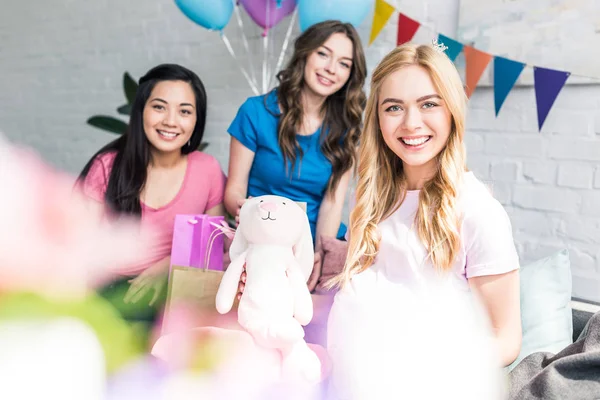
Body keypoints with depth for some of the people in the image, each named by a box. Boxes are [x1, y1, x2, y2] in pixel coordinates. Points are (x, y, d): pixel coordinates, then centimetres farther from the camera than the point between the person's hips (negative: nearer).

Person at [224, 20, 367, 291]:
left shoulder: (346, 127, 3)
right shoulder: (257, 112, -4)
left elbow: (333, 202, -4)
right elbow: (234, 189, -2)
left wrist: (321, 254, -23)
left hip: (323, 244, 3)